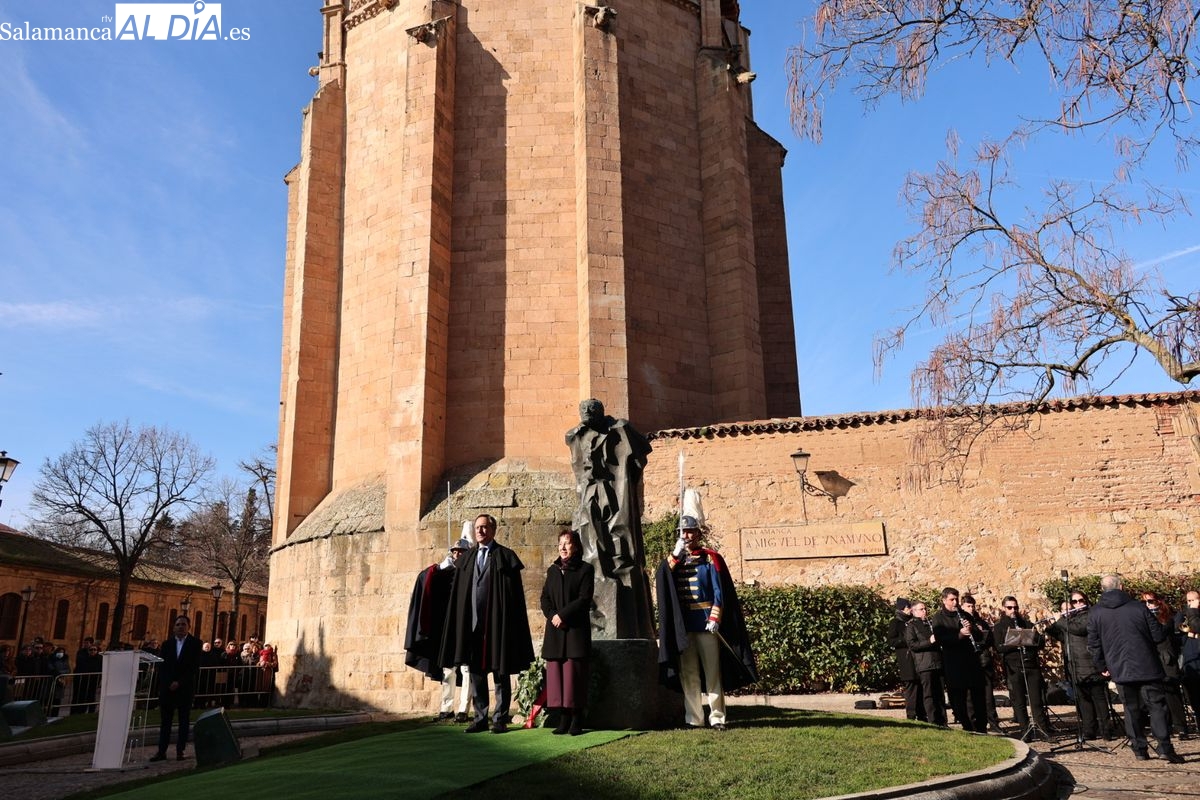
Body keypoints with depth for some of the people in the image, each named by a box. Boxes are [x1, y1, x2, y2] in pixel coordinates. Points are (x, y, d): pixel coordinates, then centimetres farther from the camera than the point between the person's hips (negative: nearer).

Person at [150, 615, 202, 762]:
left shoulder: (195, 643, 1)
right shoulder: (167, 644, 10)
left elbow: (194, 667, -5)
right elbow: (161, 667, 7)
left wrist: (179, 683, -11)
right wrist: (169, 684, -5)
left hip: (185, 688, -2)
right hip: (167, 688, 2)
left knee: (184, 721, 2)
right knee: (165, 721, 3)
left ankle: (180, 751, 6)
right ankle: (162, 751, 6)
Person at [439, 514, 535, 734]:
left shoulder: (505, 557, -2)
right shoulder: (466, 559, 12)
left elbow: (514, 595, -5)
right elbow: (458, 595, 11)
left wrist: (511, 625, -11)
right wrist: (461, 623, 2)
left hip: (497, 624, -4)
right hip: (472, 623, 4)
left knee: (501, 673, 3)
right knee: (476, 672, 9)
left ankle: (500, 719, 12)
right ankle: (480, 718, 19)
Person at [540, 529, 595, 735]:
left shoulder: (585, 569, 1)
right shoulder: (553, 570, 16)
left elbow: (584, 599, -7)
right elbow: (545, 598, 10)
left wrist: (562, 615, -13)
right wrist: (552, 615, -8)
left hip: (576, 629, -4)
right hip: (555, 630, 4)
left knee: (574, 672, -5)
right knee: (555, 672, 0)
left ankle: (577, 720, 1)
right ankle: (563, 718, 6)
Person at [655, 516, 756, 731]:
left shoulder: (711, 558, 2)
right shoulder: (674, 560, 13)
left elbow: (720, 591, -3)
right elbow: (661, 580, -4)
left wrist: (714, 618, -13)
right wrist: (675, 556, -12)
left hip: (706, 623, -3)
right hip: (682, 626, 3)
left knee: (713, 673, -1)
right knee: (688, 675, 5)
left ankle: (717, 717, 4)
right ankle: (693, 719, 10)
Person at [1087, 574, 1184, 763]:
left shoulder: (1096, 613, -1)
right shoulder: (1139, 607, -6)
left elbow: (1093, 644, 1)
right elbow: (1158, 636, -3)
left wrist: (1102, 667, 12)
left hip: (1120, 670, 2)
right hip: (1147, 667, -2)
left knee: (1132, 709, 11)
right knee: (1157, 705, 5)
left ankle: (1139, 748, 12)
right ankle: (1164, 746, -3)